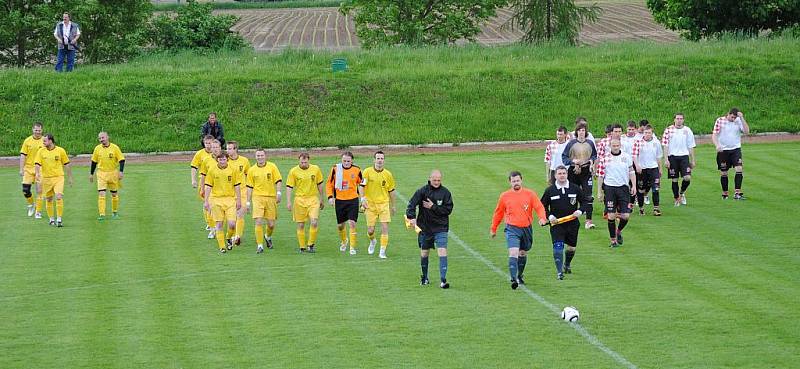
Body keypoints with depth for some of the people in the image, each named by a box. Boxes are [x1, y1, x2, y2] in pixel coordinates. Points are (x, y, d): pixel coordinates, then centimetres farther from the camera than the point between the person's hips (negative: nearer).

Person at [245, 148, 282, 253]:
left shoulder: (272, 166, 1)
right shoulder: (252, 170, 5)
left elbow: (278, 181, 1)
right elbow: (250, 187, 9)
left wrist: (278, 193, -14)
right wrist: (248, 202, 7)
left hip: (271, 197, 0)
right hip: (257, 197, 0)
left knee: (271, 224, 3)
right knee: (258, 222, -12)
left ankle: (268, 237, 36)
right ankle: (260, 245, -6)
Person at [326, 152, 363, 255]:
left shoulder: (356, 170, -3)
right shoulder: (335, 169, -3)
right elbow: (329, 184, 6)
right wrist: (330, 197, -4)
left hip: (353, 200, -1)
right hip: (339, 200, 2)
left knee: (352, 223, -12)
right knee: (340, 225, 11)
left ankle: (352, 247, -4)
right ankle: (343, 241, 40)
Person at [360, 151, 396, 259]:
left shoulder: (388, 174, 2)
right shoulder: (367, 171, -3)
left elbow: (391, 190, 11)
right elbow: (362, 185, -6)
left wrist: (393, 206, 16)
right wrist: (363, 198, -21)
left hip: (384, 203, 1)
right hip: (370, 204, -1)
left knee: (385, 228, -10)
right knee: (370, 229, 1)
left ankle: (382, 251, -3)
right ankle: (372, 241, 37)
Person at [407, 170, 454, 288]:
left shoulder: (445, 192, -3)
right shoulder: (423, 191, -4)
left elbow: (448, 209, -8)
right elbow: (412, 204, -14)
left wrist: (433, 207, -16)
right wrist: (411, 217, -29)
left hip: (441, 228, -1)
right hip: (425, 227, 1)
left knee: (442, 252, -14)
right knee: (424, 253, 13)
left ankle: (443, 280, -15)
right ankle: (424, 278, 32)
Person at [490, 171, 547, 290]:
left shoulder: (530, 194, 1)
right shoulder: (505, 196, 3)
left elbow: (539, 207, -4)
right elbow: (498, 213, 13)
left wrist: (542, 218, -24)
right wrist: (493, 229, 18)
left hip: (526, 229, 2)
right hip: (512, 229, -2)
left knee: (523, 253, 16)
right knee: (513, 252, -18)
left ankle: (519, 276, 36)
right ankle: (513, 279, -24)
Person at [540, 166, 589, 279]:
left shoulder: (575, 189, 1)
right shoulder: (550, 191, -2)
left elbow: (585, 201, 10)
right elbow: (543, 206, 6)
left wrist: (580, 211, -8)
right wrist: (549, 216, -10)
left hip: (572, 223, 2)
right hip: (556, 224, -2)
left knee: (571, 247, 15)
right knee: (558, 247, -16)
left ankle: (567, 264, 43)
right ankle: (559, 271, -14)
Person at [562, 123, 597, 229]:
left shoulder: (590, 143, 5)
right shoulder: (571, 143, -1)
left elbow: (595, 155, 18)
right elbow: (564, 157, 0)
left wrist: (592, 160, -2)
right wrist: (572, 161, -16)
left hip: (586, 172, 0)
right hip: (574, 172, 0)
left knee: (588, 196, -10)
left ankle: (588, 220, -11)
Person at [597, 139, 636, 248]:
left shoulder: (626, 157, 5)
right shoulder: (604, 158, 1)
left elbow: (631, 172, 10)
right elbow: (600, 175, 5)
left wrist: (634, 186, -1)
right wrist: (600, 191, 3)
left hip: (623, 187, 1)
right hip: (610, 188, -1)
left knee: (625, 216, -4)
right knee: (611, 216, -3)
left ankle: (619, 231, 27)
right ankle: (613, 240, 8)